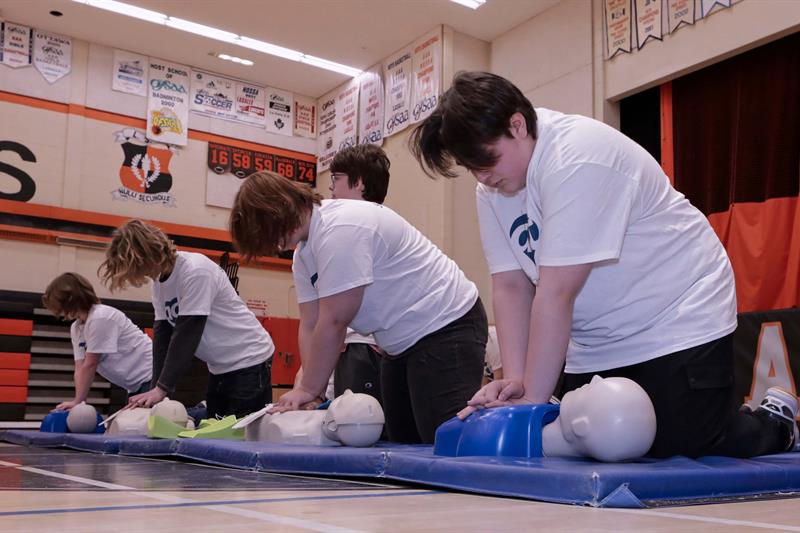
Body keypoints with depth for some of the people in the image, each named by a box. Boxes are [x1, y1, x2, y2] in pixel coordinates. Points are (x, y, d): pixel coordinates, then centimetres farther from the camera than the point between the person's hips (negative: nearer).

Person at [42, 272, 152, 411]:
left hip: (151, 377, -9)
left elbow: (90, 365, -18)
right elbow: (80, 368, 0)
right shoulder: (75, 328, 7)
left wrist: (77, 402, -14)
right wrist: (79, 402, -12)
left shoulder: (100, 318, -19)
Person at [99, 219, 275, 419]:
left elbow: (186, 334, -25)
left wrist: (162, 389, -24)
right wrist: (156, 386, -8)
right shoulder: (159, 281, 4)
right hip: (220, 367, 8)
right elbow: (162, 334, 2)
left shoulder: (196, 271, -22)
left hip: (248, 361, -8)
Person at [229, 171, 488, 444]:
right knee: (402, 443, 11)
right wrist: (305, 389, -7)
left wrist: (308, 389, -14)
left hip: (446, 326, -10)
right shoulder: (304, 253, 8)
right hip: (403, 342, 10)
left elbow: (333, 323, -23)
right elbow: (310, 326, 4)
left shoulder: (340, 229, -24)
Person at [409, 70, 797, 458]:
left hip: (677, 323, -7)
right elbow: (510, 287, -4)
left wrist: (533, 398, -24)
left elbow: (556, 293, -28)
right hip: (596, 348, 7)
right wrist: (514, 379, -15)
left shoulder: (576, 159, -27)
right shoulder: (492, 190, -1)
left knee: (682, 452, -13)